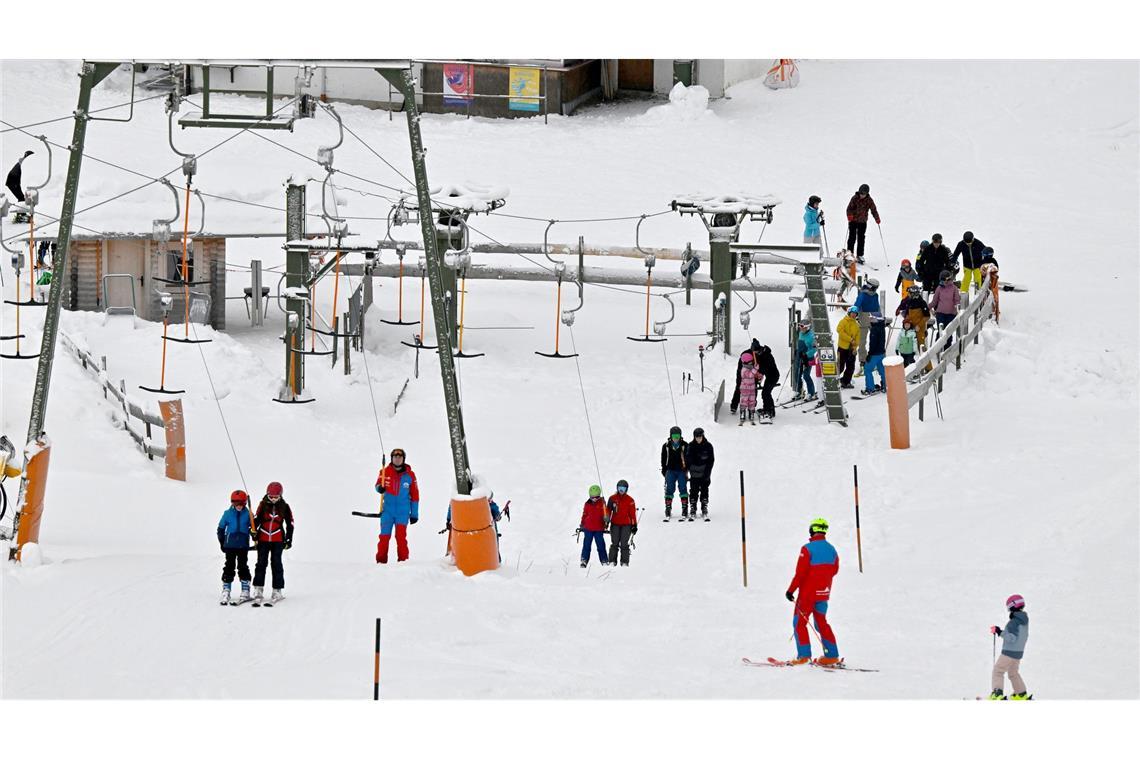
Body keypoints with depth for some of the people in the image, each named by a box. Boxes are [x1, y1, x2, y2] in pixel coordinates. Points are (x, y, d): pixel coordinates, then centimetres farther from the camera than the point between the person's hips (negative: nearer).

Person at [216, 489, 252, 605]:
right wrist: (222, 542, 7)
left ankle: (245, 591, 12)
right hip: (230, 546, 0)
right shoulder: (228, 514, 0)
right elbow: (221, 528, 8)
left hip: (243, 546, 0)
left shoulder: (247, 514, 0)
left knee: (243, 567, 6)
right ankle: (226, 591, 4)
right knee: (229, 568, 1)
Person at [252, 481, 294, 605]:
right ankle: (258, 590, 2)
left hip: (278, 540, -1)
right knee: (261, 563, -1)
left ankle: (277, 591, 6)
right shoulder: (263, 505, 0)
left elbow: (289, 524, 7)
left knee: (276, 564, 1)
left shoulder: (284, 507, 0)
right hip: (263, 538, 1)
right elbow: (256, 519, 6)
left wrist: (288, 540, 6)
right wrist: (254, 532, -5)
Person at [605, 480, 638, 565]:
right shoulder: (612, 499, 6)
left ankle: (625, 562, -2)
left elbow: (633, 513, 5)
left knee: (624, 544, -4)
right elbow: (608, 510, 9)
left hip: (626, 525, -1)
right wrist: (607, 519, -5)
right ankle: (612, 561, 4)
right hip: (615, 524, 1)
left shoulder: (630, 500, 3)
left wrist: (634, 525, 2)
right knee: (614, 543, 1)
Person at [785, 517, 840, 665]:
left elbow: (800, 573, -18)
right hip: (824, 593, 6)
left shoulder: (808, 549, -17)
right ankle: (831, 656, 15)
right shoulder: (831, 550, 2)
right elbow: (834, 570, 13)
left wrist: (791, 590, -11)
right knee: (821, 623, 18)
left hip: (808, 593, -6)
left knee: (799, 623, 4)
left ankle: (803, 655, -4)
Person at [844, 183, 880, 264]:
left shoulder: (869, 200, -3)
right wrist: (849, 215, -29)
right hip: (853, 221, -2)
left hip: (863, 222, 2)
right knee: (852, 237, -1)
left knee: (861, 239, 4)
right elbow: (849, 208, -11)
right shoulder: (855, 198, -9)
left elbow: (873, 210, 1)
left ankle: (859, 255, 11)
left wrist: (877, 219, -10)